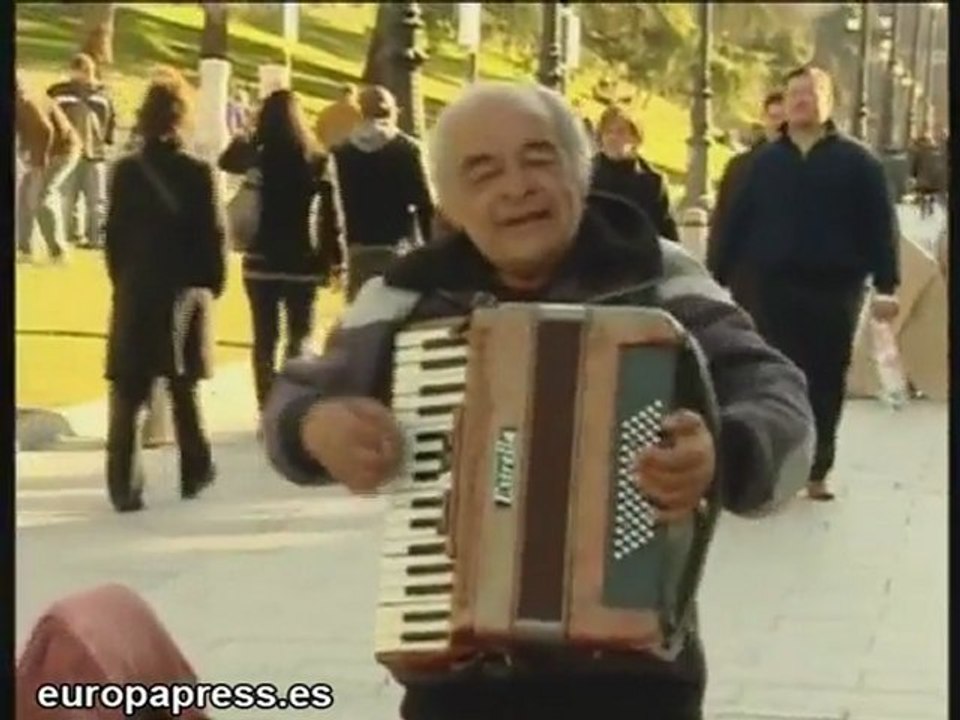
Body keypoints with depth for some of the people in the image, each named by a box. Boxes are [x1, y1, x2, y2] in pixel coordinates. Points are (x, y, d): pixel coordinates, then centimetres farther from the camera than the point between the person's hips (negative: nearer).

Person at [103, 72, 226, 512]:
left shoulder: (125, 171, -1)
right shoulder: (198, 173, -7)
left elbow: (114, 234, 2)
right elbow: (214, 235, -6)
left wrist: (122, 281, 12)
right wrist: (213, 284, 7)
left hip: (135, 291, 0)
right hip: (186, 290, 0)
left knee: (128, 393, 1)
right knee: (183, 387, 16)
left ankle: (125, 486, -6)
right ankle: (195, 472, 25)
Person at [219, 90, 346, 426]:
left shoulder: (257, 156, -4)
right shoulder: (318, 160, -6)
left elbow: (227, 160, 18)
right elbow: (331, 214, -5)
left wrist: (250, 136, 17)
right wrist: (334, 259, 0)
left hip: (261, 260, 1)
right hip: (303, 261, 0)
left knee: (265, 338, 8)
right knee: (300, 337, 10)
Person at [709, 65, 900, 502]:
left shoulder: (857, 161, 3)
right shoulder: (765, 160, 9)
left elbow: (881, 225, -1)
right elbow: (736, 223, 8)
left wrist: (886, 286, -9)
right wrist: (720, 279, 3)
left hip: (834, 289, -1)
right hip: (771, 287, 1)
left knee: (824, 383, 5)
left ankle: (816, 473, 15)